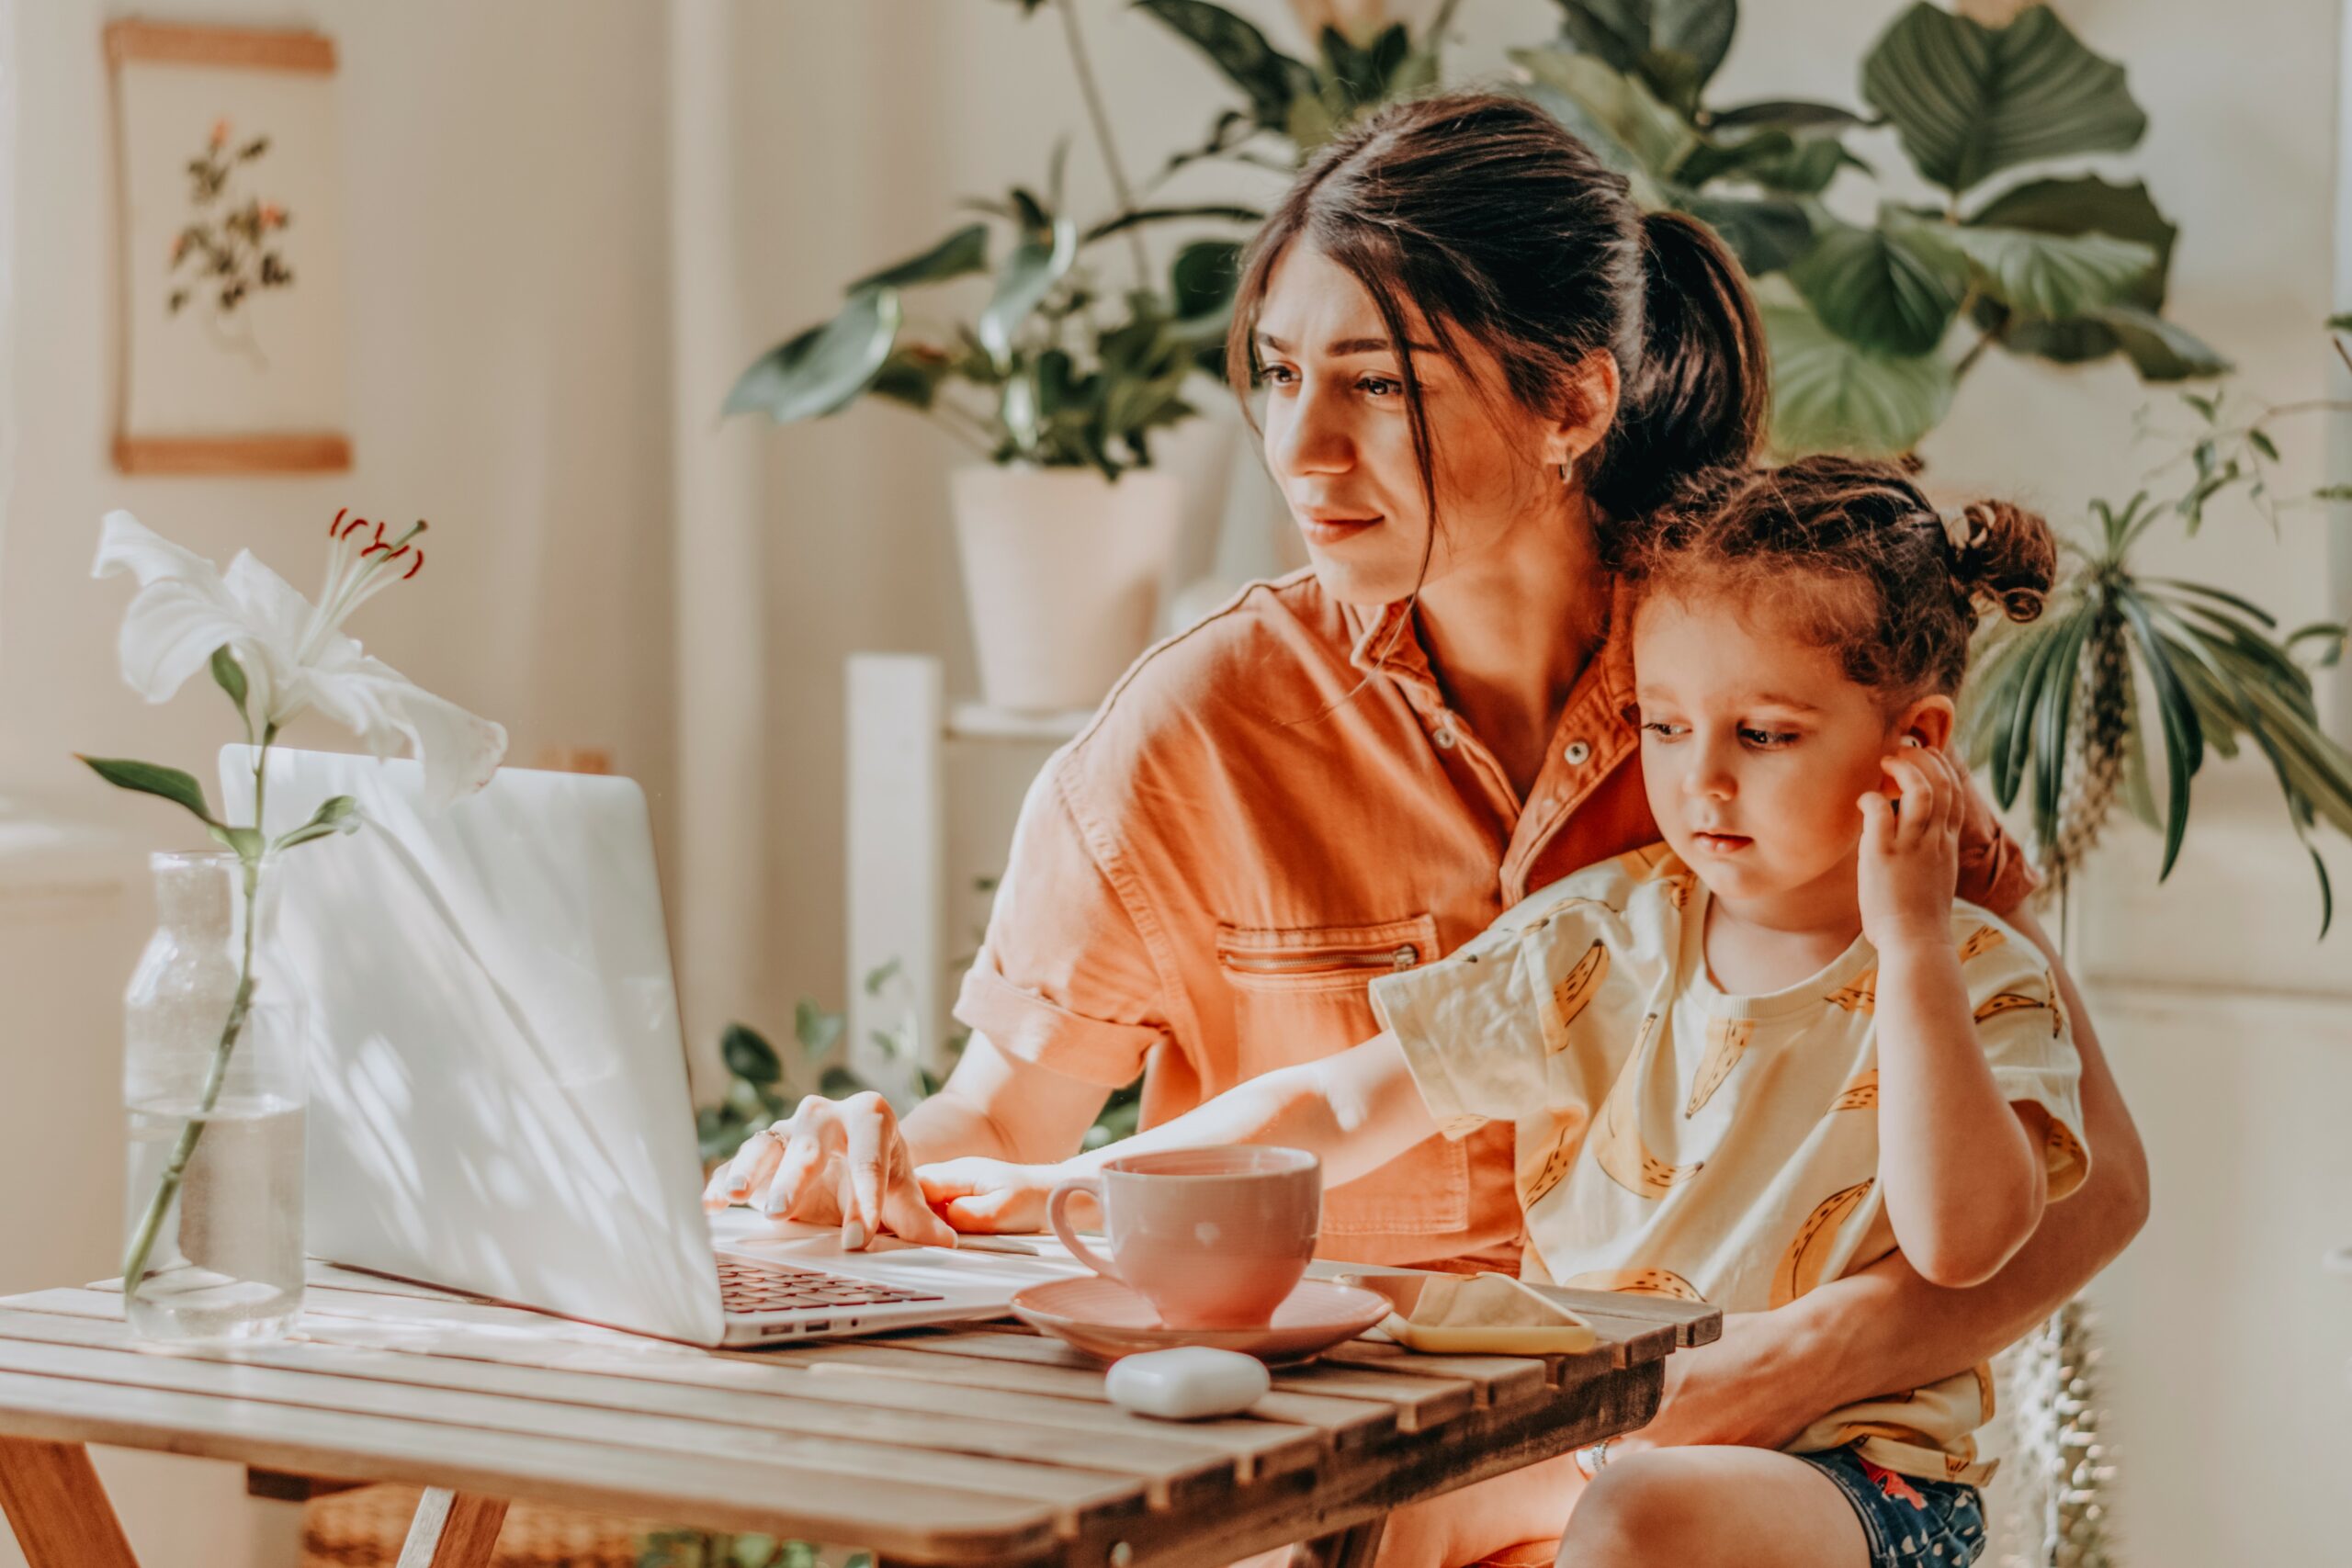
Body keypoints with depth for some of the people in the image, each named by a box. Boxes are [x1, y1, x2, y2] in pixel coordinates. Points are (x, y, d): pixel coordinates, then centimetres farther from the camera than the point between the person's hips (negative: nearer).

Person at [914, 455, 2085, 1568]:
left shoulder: (1982, 984, -6)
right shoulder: (1600, 940, 5)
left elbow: (1958, 1242, -23)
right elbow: (1342, 1108, 5)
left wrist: (1910, 947, -25)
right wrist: (1067, 1186, -4)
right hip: (1580, 1445, 5)